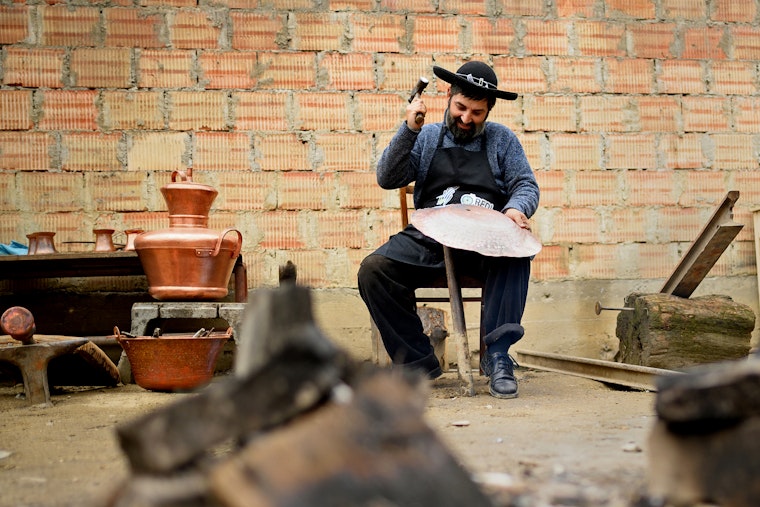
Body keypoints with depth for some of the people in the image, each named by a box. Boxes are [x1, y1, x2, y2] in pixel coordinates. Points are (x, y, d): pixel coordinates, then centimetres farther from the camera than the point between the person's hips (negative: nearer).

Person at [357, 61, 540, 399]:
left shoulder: (501, 140, 17)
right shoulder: (426, 138, 18)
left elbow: (526, 185, 10)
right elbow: (387, 179, 8)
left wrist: (517, 208, -13)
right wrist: (408, 130, -4)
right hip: (429, 240, 2)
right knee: (373, 269, -25)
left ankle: (497, 355, -35)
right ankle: (418, 362, -15)